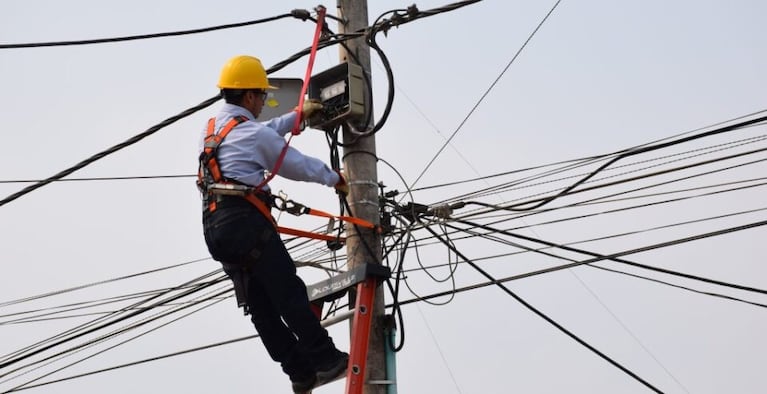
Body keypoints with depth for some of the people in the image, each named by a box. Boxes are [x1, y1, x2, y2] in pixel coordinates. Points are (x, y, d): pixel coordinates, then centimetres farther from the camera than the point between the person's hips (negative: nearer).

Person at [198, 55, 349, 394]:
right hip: (245, 221, -9)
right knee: (290, 293, -5)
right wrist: (335, 179, 19)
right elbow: (298, 165, 3)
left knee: (261, 305, 5)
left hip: (214, 227, 9)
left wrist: (297, 115, 42)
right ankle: (325, 360, -4)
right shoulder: (255, 133, -5)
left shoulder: (213, 127, 21)